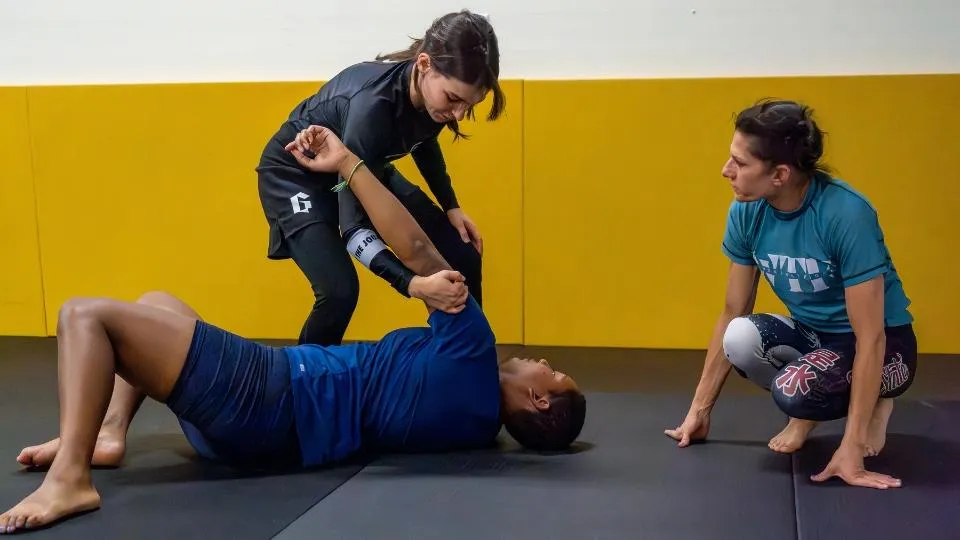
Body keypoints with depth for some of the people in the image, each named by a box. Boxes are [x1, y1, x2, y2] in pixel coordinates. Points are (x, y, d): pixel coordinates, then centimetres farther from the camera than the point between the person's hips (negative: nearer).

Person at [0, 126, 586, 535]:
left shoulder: (475, 359, -15)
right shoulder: (478, 423, 9)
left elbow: (419, 251, -13)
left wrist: (347, 162, -7)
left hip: (261, 400, -10)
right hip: (269, 430, 10)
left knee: (86, 314, -15)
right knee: (154, 304, 26)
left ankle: (70, 478, -17)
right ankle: (107, 433, 8)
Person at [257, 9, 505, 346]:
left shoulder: (430, 92, -20)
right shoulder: (373, 103, -40)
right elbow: (353, 224, -41)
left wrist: (451, 207, 0)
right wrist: (411, 283, -54)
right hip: (295, 174, -7)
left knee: (463, 257, -3)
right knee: (340, 291, -27)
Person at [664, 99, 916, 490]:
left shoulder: (846, 213, -29)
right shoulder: (746, 212, -13)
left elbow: (869, 337, -28)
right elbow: (732, 315, -3)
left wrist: (850, 449, -31)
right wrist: (699, 410, -1)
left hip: (884, 346, -4)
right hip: (812, 333, 5)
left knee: (792, 389, -33)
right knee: (742, 337, -28)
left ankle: (873, 406, 1)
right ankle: (805, 412, 2)